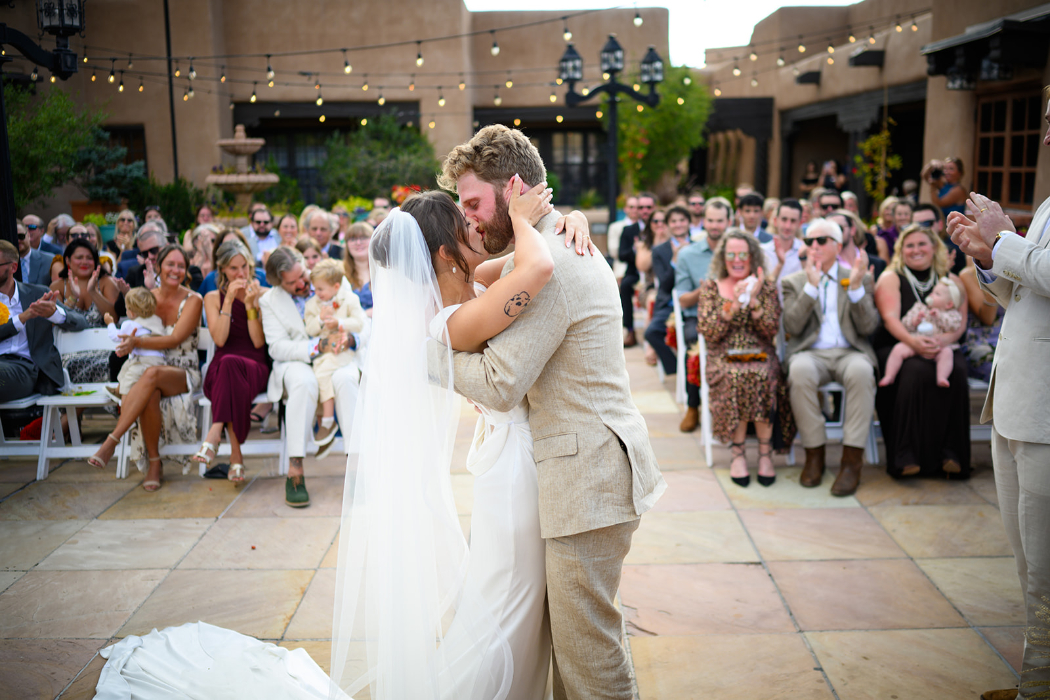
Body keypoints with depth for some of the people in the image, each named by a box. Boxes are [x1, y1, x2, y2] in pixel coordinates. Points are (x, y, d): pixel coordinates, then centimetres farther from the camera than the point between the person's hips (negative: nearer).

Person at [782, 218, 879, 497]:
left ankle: (852, 460, -29)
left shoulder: (860, 279, 15)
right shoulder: (795, 281, 14)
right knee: (800, 371, -36)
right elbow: (792, 327, -3)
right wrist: (811, 285, -11)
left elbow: (868, 327, 1)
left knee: (861, 371, -36)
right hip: (810, 353, 0)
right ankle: (814, 454, -21)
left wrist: (856, 286, -11)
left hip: (849, 352, 0)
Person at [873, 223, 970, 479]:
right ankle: (908, 455, -33)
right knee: (917, 370, -35)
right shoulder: (890, 278, 7)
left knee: (956, 371, -31)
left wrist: (945, 339, -21)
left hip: (941, 348, 2)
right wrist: (912, 340, -29)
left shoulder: (951, 281, 15)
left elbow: (960, 321, 3)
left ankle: (949, 454, -27)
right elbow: (890, 318, -8)